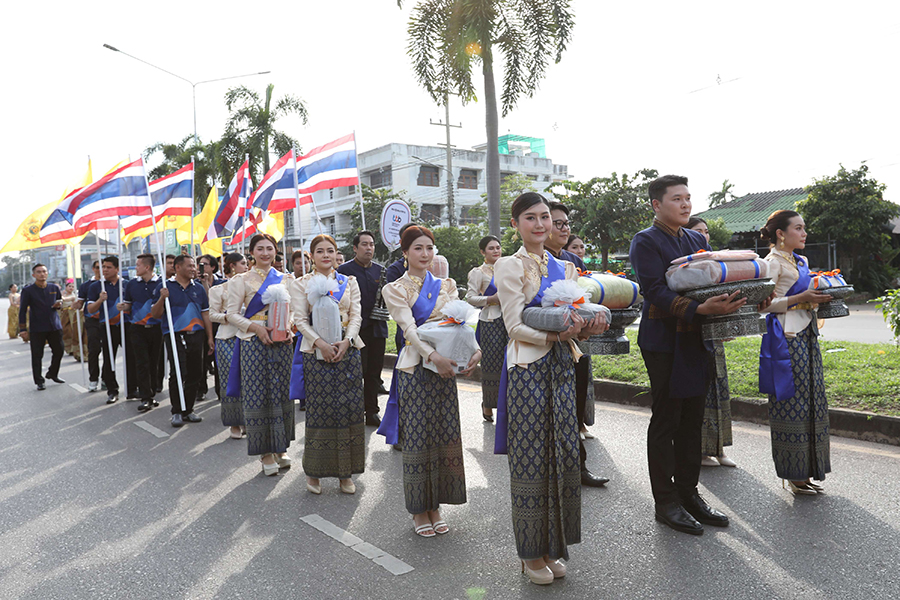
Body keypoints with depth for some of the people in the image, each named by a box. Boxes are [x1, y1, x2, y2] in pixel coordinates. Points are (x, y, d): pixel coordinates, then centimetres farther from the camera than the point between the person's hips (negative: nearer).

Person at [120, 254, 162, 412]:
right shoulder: (131, 284, 7)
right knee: (142, 363, -4)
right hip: (137, 328, 1)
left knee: (154, 362, 8)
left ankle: (152, 394, 20)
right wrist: (124, 307, -8)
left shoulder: (161, 283, -1)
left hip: (156, 327, -1)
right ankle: (145, 398, -3)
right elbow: (128, 306, 14)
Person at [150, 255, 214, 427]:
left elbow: (205, 314, 15)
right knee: (178, 374, -10)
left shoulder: (198, 288, 13)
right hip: (175, 336, -4)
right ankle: (177, 412, 2)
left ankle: (188, 410, 17)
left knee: (195, 374, 5)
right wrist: (162, 298, -17)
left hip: (196, 335, 4)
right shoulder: (165, 287, 2)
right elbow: (155, 314, 0)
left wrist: (210, 337, 9)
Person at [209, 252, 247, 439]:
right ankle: (235, 423, 7)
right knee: (231, 380, -3)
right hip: (228, 338, -3)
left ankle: (247, 420, 15)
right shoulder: (218, 289, 3)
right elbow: (212, 315, 1)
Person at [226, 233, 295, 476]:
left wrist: (289, 331, -3)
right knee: (257, 396, -2)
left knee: (282, 394, 6)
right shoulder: (241, 280, 2)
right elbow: (231, 313, -3)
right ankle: (265, 453, 9)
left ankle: (279, 448, 19)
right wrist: (256, 327, -15)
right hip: (254, 343, -3)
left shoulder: (284, 279, 11)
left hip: (281, 343, 3)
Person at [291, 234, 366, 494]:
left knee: (349, 409, 1)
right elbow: (300, 320, -2)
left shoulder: (349, 282, 11)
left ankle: (345, 472, 12)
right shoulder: (301, 284, 5)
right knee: (320, 411, -1)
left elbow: (356, 315, 5)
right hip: (316, 352, -2)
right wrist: (321, 344, -16)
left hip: (347, 350, 2)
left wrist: (346, 341, -12)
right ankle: (314, 472, 14)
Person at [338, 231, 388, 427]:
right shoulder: (344, 270, 0)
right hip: (355, 328, -4)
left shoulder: (380, 270, 14)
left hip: (377, 328, 4)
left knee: (374, 372, 8)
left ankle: (372, 412, 17)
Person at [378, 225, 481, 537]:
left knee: (444, 435, 7)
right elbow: (409, 327, -13)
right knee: (417, 438, 2)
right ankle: (419, 509, 18)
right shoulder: (395, 289, 0)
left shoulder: (446, 285, 11)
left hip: (445, 366, 4)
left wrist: (475, 349, -21)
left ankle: (435, 505, 22)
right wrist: (435, 357, -28)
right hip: (415, 368, -3)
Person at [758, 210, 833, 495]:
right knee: (791, 402, -5)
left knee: (811, 401, 9)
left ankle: (806, 471, 18)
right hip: (786, 338, -9)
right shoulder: (772, 262, -8)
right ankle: (794, 474, 5)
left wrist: (818, 298, 7)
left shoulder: (802, 262, 18)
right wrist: (800, 298, -20)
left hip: (806, 336, 9)